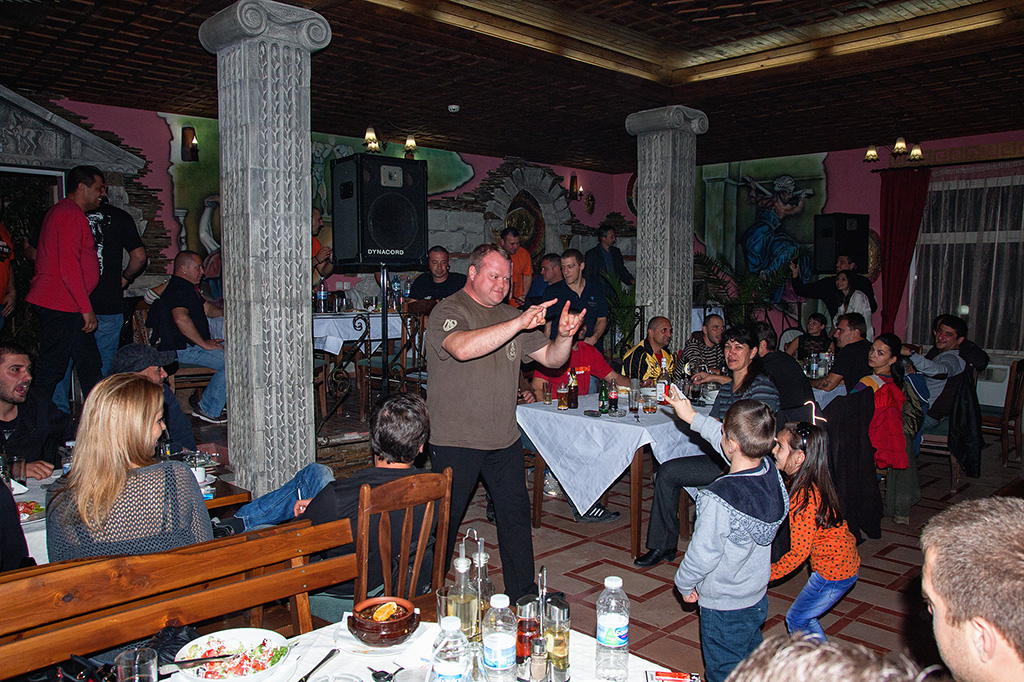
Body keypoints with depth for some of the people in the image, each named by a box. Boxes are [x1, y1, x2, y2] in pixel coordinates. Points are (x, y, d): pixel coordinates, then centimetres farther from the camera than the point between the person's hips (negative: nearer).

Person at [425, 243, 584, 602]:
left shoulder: (511, 316, 12)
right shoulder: (448, 312, -9)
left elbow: (551, 358, 10)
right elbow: (463, 348, -32)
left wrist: (564, 336, -12)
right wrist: (520, 323, -34)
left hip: (504, 438, 6)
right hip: (455, 441, -6)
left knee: (516, 513, 12)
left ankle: (523, 592, 27)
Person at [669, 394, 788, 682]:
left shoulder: (718, 499, -35)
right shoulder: (770, 470, -14)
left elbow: (702, 554, -23)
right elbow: (727, 442, 5)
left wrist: (684, 583, -4)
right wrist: (692, 417, 14)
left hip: (725, 607, -7)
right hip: (758, 596, 7)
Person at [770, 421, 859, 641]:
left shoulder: (804, 499, -30)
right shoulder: (811, 482, -5)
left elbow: (798, 553, -24)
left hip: (833, 573, -8)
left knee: (796, 620, 11)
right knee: (805, 618, 23)